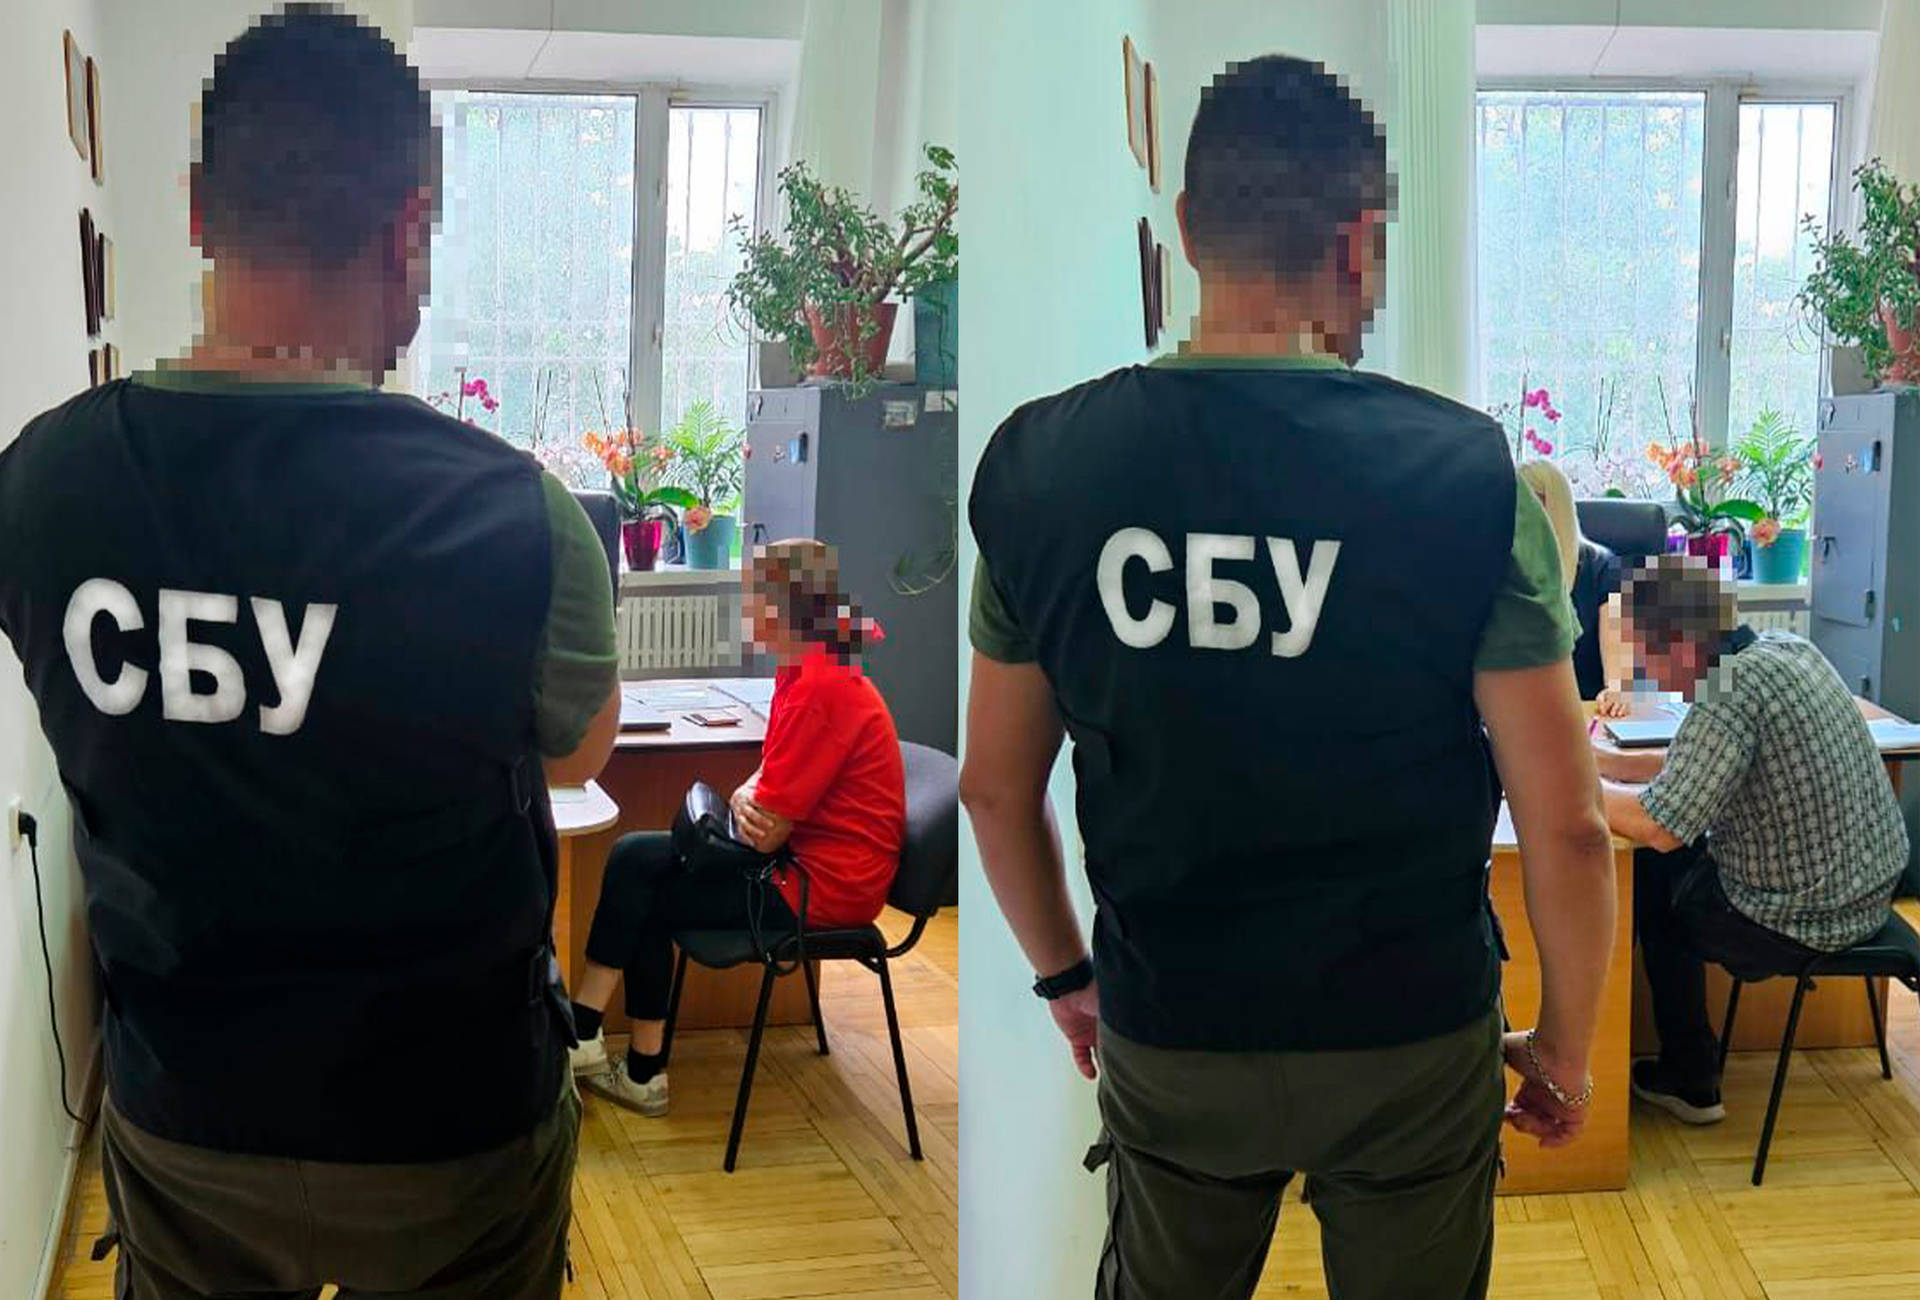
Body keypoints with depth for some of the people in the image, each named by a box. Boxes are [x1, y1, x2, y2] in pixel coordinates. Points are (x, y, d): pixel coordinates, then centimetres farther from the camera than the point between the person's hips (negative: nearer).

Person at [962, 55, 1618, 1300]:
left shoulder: (1040, 462, -10)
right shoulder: (1465, 472, -17)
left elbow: (996, 786, 0)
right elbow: (1566, 826, -13)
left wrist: (1064, 973, 16)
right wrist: (1567, 1048, 3)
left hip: (1165, 1041, 2)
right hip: (1413, 1043, -1)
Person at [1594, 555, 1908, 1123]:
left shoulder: (1731, 693, -27)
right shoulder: (1786, 648, 1)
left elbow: (1659, 827, -28)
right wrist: (1614, 762, 11)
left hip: (1803, 922, -8)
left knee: (1650, 886, 15)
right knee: (1675, 863, 22)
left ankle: (1691, 1081, 29)